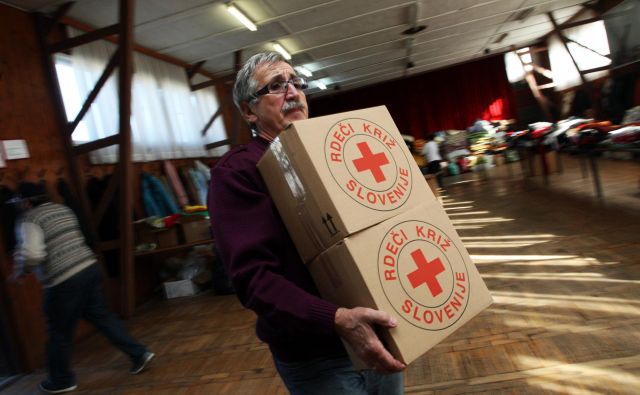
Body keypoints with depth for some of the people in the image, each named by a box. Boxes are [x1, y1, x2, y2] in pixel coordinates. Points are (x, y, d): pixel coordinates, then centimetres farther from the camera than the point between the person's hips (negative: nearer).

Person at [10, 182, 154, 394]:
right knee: (101, 315, 17)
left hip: (64, 281, -7)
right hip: (89, 267, 7)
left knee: (60, 332, 12)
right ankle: (139, 353, 16)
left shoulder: (29, 220, -10)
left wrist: (19, 271, -4)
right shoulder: (62, 209, 13)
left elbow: (32, 255, -25)